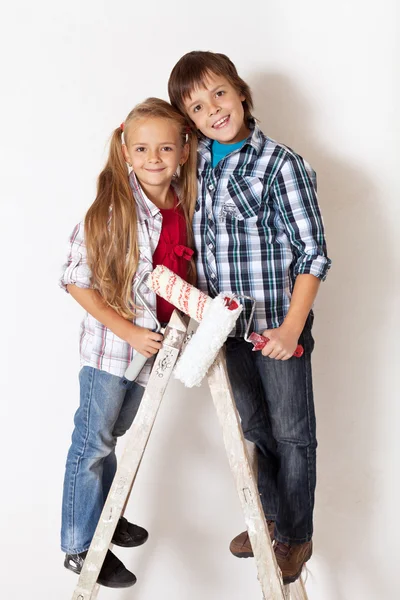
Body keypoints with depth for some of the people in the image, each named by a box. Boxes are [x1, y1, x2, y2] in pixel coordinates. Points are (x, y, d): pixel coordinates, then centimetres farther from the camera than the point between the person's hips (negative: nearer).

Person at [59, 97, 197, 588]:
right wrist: (127, 330, -20)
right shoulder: (112, 208, -21)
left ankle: (104, 516, 41)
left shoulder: (186, 202, -4)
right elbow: (75, 280, -18)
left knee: (112, 434, 22)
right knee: (93, 441, 6)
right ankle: (80, 547, 21)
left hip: (153, 342, 5)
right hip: (111, 343, -5)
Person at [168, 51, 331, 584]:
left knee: (291, 434, 10)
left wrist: (292, 329, -19)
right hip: (228, 323, 6)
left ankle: (296, 535, 29)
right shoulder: (197, 162, 4)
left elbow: (313, 253, -15)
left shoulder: (282, 165, -15)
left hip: (280, 325, -6)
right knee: (254, 427, 20)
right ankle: (270, 515, 41)